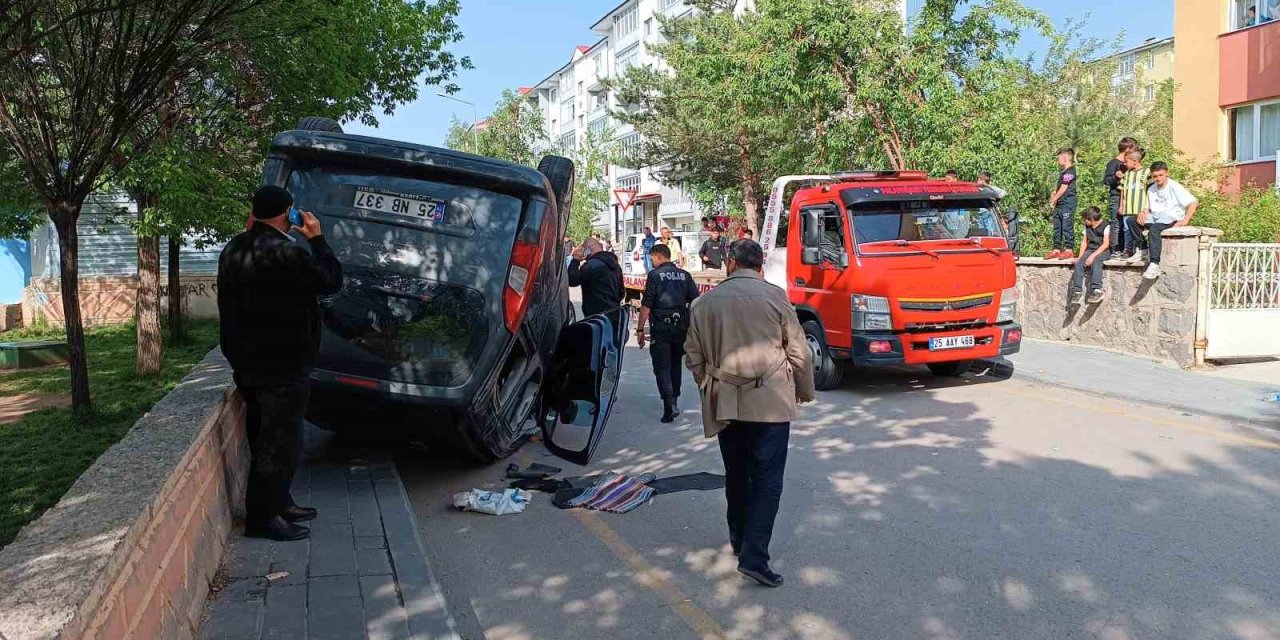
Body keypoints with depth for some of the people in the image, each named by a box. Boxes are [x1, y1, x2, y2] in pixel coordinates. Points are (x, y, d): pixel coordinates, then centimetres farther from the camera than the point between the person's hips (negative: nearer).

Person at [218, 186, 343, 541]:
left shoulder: (233, 251, 8)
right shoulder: (284, 253, -21)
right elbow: (331, 280, -9)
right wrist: (317, 238, -1)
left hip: (247, 363, 9)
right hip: (281, 368, -9)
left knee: (265, 438, 18)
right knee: (280, 442, -1)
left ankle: (278, 503, 30)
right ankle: (262, 518, 6)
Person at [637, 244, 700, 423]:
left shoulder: (655, 275, -6)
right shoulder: (685, 275, 8)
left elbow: (646, 304, -11)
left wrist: (640, 329, -7)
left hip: (661, 327, -5)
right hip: (681, 327, 5)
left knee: (662, 366, -3)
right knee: (675, 363, 20)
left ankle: (669, 405, -17)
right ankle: (674, 399, 31)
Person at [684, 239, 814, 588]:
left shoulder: (705, 302, 3)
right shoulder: (774, 297, -5)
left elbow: (693, 355, 9)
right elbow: (799, 352, -1)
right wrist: (805, 391, 14)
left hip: (724, 403, 4)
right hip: (771, 402, -3)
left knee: (736, 475, 19)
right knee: (767, 478, -1)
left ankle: (739, 540, 31)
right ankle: (754, 556, -8)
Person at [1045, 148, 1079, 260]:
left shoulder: (1069, 172, -13)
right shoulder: (1062, 172, 17)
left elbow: (1063, 189, -15)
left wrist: (1053, 200, -7)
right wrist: (1054, 193, 7)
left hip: (1067, 203, -10)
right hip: (1059, 204, 10)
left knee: (1067, 227, -7)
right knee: (1057, 227, 11)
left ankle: (1068, 250, -3)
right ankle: (1056, 249, 15)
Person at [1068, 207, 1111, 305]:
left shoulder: (1106, 227, -9)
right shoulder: (1087, 227, 13)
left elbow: (1106, 244, -16)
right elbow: (1084, 242, 15)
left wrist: (1093, 256, -25)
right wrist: (1080, 257, 2)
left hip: (1103, 251, -6)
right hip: (1090, 250, 6)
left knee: (1095, 261, -37)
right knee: (1079, 263, -21)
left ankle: (1097, 290, -42)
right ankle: (1077, 292, -23)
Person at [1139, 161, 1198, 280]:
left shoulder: (1174, 187, -5)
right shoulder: (1151, 189, 14)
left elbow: (1194, 202, -11)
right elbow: (1149, 208, 20)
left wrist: (1185, 220, -20)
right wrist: (1142, 213, -6)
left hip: (1172, 217, -7)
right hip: (1156, 217, 7)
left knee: (1154, 229, -38)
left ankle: (1154, 264, -43)